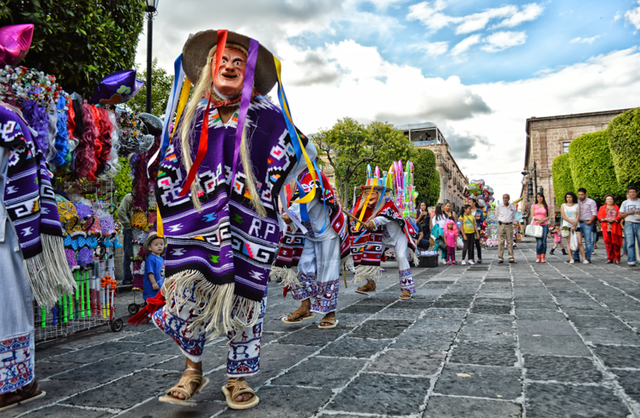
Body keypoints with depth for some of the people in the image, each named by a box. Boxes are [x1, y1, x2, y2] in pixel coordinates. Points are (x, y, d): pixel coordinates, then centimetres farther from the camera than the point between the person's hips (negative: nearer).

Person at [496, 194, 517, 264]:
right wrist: (499, 221, 5)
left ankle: (511, 258, 4)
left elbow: (513, 217, 20)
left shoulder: (512, 207, 6)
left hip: (509, 226, 1)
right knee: (501, 242, -2)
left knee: (510, 242, 1)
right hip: (501, 225, -1)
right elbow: (496, 215, 15)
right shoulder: (498, 207, 1)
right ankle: (500, 258, 1)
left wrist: (511, 222, 7)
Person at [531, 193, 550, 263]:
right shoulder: (534, 206, 8)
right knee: (539, 242, -9)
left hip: (544, 225, 1)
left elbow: (548, 217, 7)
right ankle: (538, 257, 0)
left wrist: (543, 220, -11)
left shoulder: (546, 206, 10)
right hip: (536, 225, -1)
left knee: (544, 241, -3)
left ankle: (543, 257, 3)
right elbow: (532, 216, 3)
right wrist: (539, 218, -14)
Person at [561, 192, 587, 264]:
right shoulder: (563, 206, 10)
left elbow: (578, 216, 0)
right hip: (566, 226, 1)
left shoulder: (577, 205, 9)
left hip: (576, 226, -1)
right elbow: (563, 216, -1)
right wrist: (572, 222, -12)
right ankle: (572, 259, 0)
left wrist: (574, 225, -11)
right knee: (569, 242, -2)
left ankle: (584, 259, -4)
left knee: (580, 242, -7)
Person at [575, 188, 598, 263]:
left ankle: (587, 258, 1)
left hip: (587, 223, -4)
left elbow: (594, 213, -1)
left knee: (588, 241, -4)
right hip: (578, 223, 4)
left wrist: (590, 221, -11)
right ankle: (576, 257, 7)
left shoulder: (591, 202, 1)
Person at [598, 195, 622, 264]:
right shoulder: (602, 208, 15)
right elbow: (599, 217, 3)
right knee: (608, 243, -3)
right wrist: (607, 219, -13)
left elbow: (620, 216, 3)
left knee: (616, 243, -4)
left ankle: (617, 259, 2)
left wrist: (614, 219, -14)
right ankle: (610, 258, 3)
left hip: (615, 227, 0)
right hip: (606, 227, 0)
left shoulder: (616, 207, 15)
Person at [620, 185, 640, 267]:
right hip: (629, 224, 0)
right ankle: (631, 261, 0)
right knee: (630, 243, -2)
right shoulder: (625, 203, 14)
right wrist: (629, 213, -5)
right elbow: (620, 215, 12)